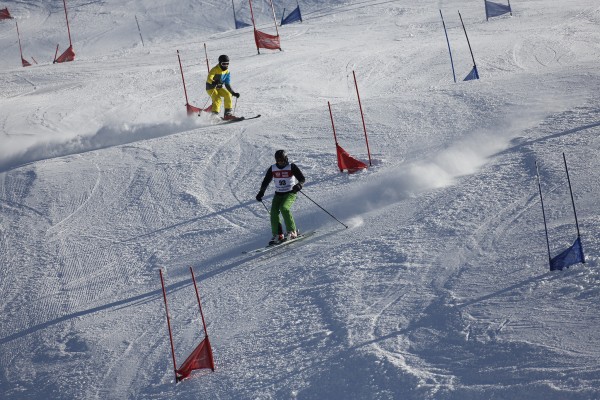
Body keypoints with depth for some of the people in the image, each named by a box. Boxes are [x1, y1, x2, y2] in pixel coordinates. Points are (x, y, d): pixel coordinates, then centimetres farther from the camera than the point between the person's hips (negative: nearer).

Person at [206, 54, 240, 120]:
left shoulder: (227, 71, 2)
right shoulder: (215, 70, -18)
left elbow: (227, 85, 6)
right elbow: (208, 79, -34)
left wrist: (233, 93, -5)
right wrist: (213, 82, -56)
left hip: (219, 88, 6)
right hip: (211, 88, -6)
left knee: (227, 94, -16)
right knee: (217, 99, -27)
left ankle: (228, 114, -13)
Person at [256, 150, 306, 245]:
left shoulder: (292, 167, -8)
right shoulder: (272, 169, 3)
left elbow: (302, 178, -10)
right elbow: (266, 181, 14)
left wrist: (299, 185, -31)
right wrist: (261, 192, 4)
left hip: (290, 193, -4)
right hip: (278, 194, 4)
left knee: (284, 208, -28)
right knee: (274, 211, -16)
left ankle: (292, 232, -20)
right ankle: (277, 234, -9)